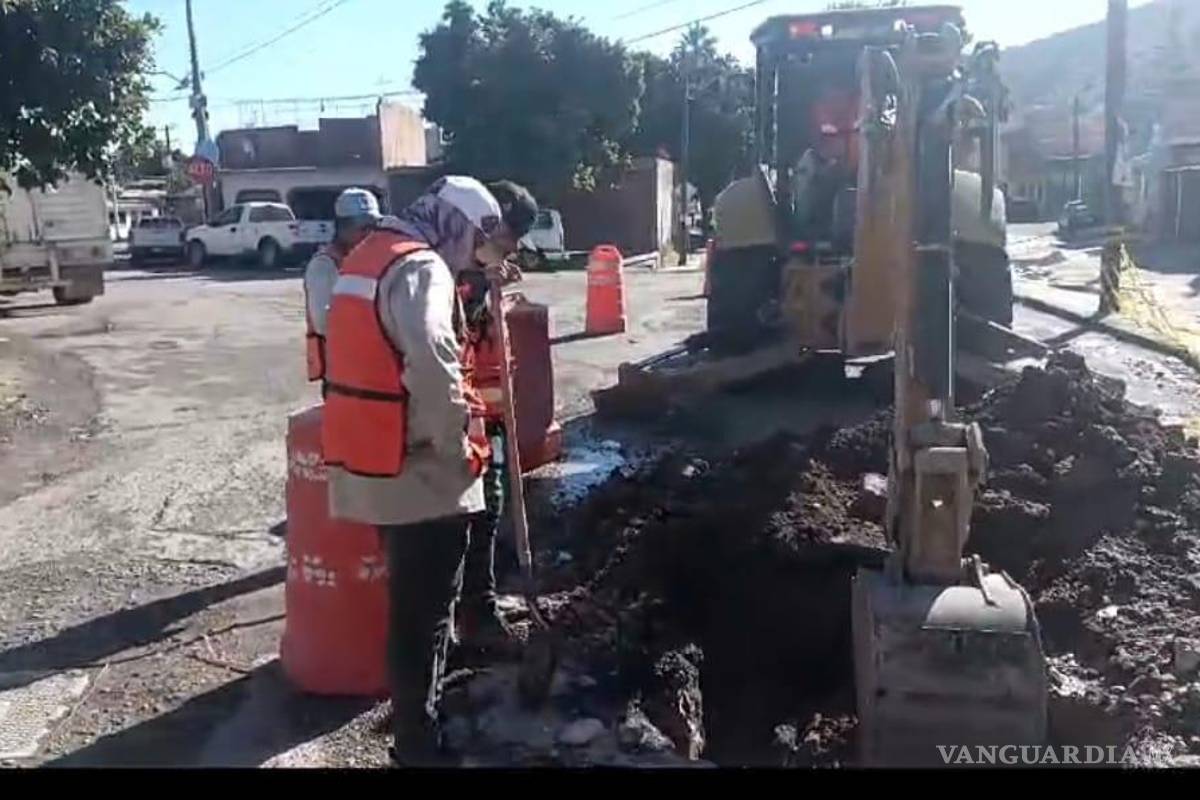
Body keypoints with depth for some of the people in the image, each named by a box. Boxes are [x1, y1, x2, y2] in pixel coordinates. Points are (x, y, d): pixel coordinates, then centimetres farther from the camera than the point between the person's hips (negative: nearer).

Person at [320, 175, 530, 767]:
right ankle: (418, 742, 16)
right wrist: (460, 450, -17)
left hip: (374, 461, 10)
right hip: (417, 469, -10)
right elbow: (433, 368, -29)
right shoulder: (421, 267, -16)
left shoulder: (369, 255, 16)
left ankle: (416, 716, 42)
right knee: (424, 610, 3)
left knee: (411, 602, 24)